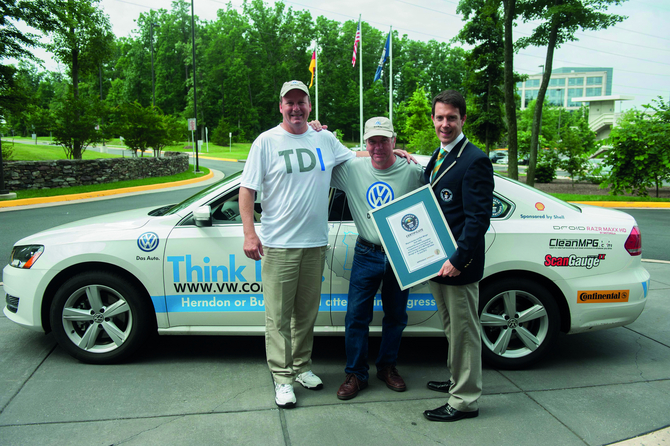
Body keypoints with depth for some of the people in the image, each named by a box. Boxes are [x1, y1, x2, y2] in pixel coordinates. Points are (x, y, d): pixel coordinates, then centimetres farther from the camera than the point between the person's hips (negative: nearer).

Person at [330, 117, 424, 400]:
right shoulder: (351, 169, -2)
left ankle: (387, 367, 34)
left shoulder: (413, 172, -5)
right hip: (366, 256, 0)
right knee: (357, 316, 3)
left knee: (396, 316, 14)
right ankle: (356, 374, 19)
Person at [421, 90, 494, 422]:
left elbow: (479, 218, -20)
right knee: (451, 327, 21)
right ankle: (456, 380, 38)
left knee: (464, 330, 3)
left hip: (458, 264, -9)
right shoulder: (437, 158, 14)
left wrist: (458, 260, -23)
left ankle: (465, 401, 16)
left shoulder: (474, 161, -15)